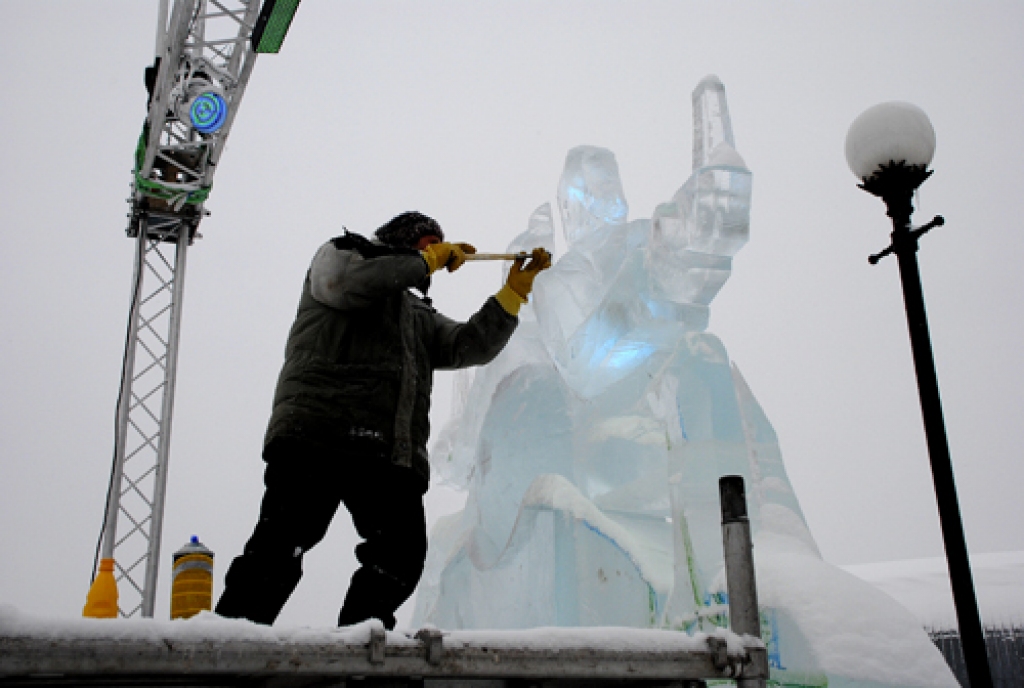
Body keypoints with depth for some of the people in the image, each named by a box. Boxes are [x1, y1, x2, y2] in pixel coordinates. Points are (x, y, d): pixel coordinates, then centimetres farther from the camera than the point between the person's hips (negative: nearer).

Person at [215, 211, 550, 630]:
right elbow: (350, 284, -4)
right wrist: (428, 260, 5)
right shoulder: (339, 253, 21)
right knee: (282, 543, -16)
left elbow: (472, 346, 23)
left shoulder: (421, 317, 37)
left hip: (390, 455, 6)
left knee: (403, 556, -9)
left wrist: (516, 290, 17)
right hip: (320, 430, -6)